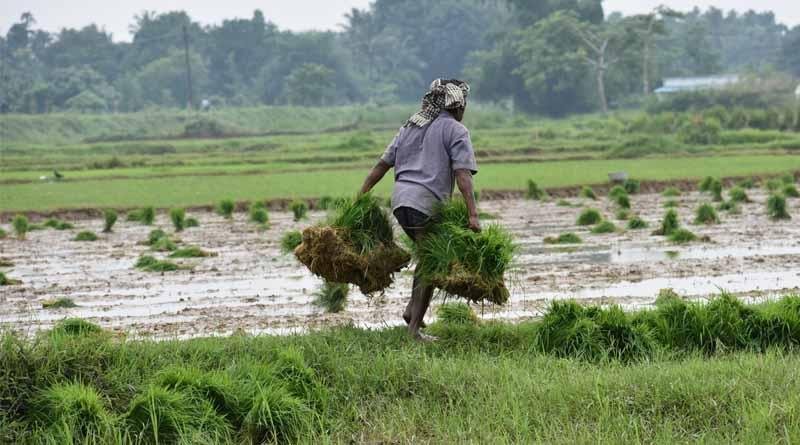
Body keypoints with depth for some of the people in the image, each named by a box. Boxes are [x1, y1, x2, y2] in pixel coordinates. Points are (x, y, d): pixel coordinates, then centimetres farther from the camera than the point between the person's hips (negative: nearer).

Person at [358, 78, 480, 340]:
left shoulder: (411, 127, 21)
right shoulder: (455, 130, 0)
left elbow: (381, 165, 17)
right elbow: (463, 175, -13)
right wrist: (473, 214, -20)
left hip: (400, 200, 7)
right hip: (426, 203, -7)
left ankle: (412, 308, 14)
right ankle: (415, 328, -3)